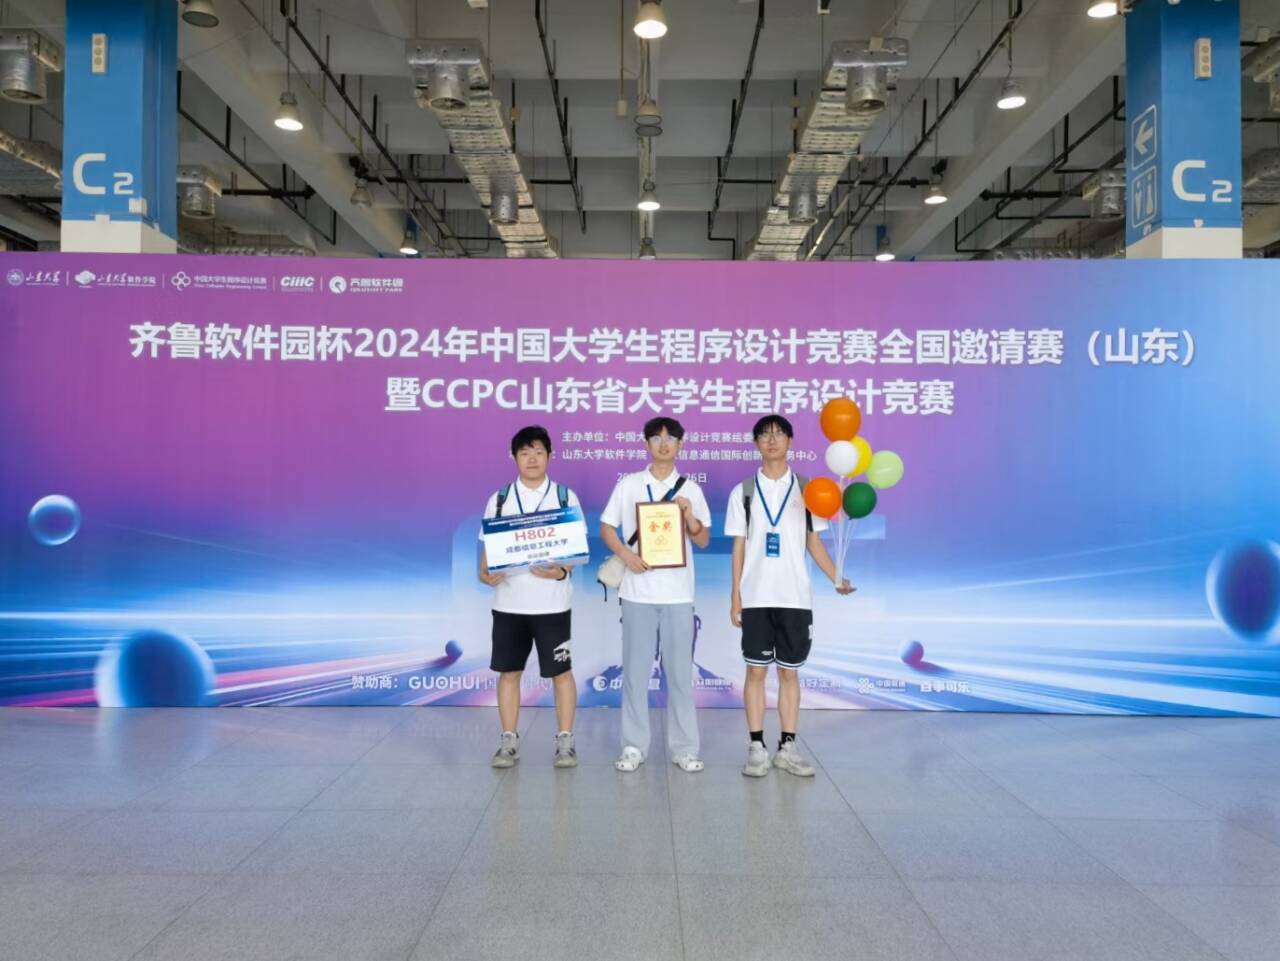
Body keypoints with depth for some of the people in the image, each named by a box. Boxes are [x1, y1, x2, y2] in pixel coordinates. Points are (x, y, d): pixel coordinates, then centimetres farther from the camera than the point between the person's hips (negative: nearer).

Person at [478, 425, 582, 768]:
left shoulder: (566, 497, 2)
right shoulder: (499, 499, 7)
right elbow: (488, 546, 7)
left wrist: (562, 570, -19)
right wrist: (486, 573, -13)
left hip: (552, 602, -2)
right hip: (509, 602, 2)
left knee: (561, 671, 4)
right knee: (508, 671, 7)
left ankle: (565, 739, 15)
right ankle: (509, 741, 18)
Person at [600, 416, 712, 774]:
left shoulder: (690, 488, 7)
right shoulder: (628, 484, 6)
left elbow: (703, 540, 8)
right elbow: (607, 528, 6)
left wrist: (690, 517, -12)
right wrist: (626, 555, -12)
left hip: (678, 592, 1)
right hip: (638, 590, 0)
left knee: (680, 670, 4)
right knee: (635, 669, 4)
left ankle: (684, 748, 13)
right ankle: (634, 746, 14)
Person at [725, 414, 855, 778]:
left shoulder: (806, 490, 6)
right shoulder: (743, 491, 4)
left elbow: (814, 542, 7)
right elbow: (739, 546, 4)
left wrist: (837, 578, -8)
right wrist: (736, 596, 0)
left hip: (795, 597, 1)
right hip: (756, 597, -1)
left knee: (790, 672, 7)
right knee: (756, 671, 3)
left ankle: (788, 747, 15)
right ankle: (757, 748, 10)